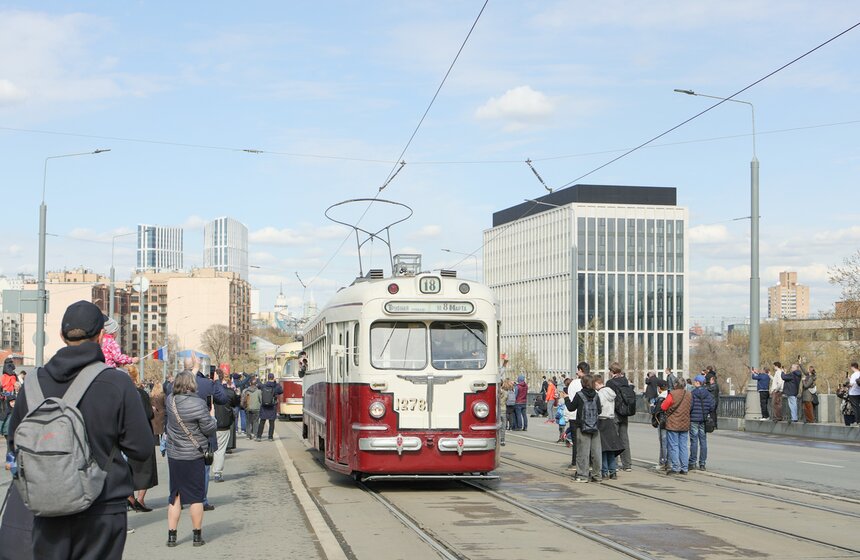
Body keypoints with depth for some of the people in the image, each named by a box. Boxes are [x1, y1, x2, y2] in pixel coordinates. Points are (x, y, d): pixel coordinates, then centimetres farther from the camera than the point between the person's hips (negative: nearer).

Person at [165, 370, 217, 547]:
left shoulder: (170, 400, -4)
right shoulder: (198, 404, -18)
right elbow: (209, 429, -12)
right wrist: (211, 418, 9)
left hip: (173, 456, 5)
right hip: (193, 456, -5)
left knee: (175, 496, 13)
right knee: (196, 496, 6)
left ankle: (171, 536, 14)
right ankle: (197, 536, 12)